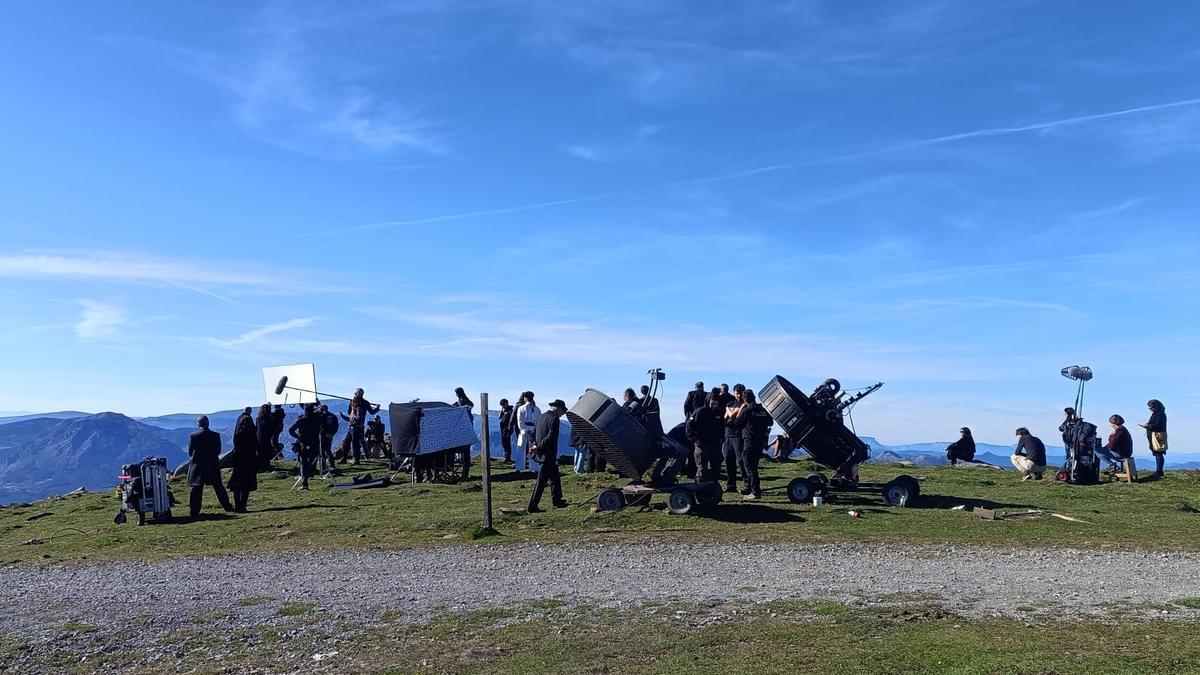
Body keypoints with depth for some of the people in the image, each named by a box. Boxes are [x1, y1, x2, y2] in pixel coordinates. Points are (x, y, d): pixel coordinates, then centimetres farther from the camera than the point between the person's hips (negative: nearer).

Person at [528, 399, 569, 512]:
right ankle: (532, 506, -2)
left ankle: (558, 502, 29)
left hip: (541, 454, 9)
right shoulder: (554, 419, -15)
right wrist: (539, 447, -17)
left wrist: (533, 446, -2)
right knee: (541, 481, -4)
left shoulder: (541, 417, 12)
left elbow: (533, 433, 11)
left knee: (555, 478, 20)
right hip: (548, 455, -9)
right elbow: (550, 437, -24)